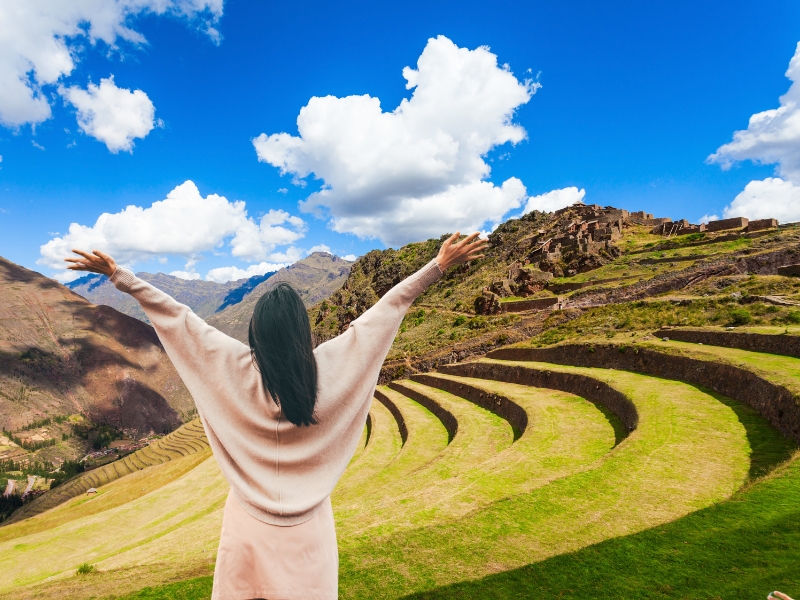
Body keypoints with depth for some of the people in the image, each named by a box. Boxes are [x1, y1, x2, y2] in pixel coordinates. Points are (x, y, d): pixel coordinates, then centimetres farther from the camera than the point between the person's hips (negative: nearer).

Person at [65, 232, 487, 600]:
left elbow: (176, 318, -10)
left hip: (250, 522, 1)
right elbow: (388, 308, -14)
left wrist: (117, 274, 0)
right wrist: (440, 264, -6)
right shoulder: (328, 367, -17)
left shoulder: (236, 368, -16)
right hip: (308, 525, 0)